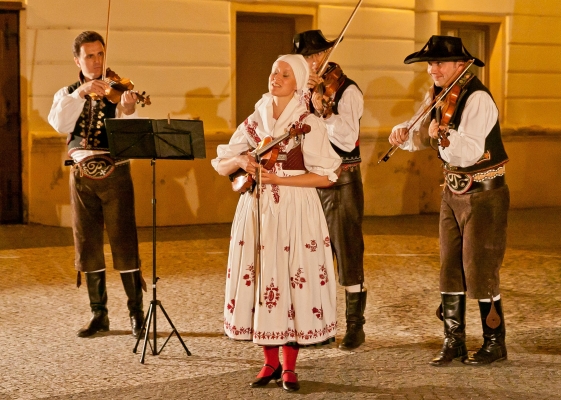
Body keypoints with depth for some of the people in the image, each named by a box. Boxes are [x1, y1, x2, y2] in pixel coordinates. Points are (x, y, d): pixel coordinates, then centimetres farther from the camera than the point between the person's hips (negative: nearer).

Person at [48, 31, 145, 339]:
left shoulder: (118, 91, 2)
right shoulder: (67, 94, 11)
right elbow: (59, 123, -12)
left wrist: (128, 112, -35)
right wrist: (80, 93, -24)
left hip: (114, 173, -3)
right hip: (82, 175, 3)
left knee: (124, 243, -5)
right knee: (88, 245, 6)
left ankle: (136, 311, 6)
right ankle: (98, 314, 16)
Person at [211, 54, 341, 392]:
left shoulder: (309, 124, -3)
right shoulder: (255, 120, 9)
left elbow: (326, 175, -9)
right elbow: (221, 165, 10)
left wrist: (279, 178, -15)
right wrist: (241, 161, -12)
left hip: (295, 211, -4)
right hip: (256, 209, 4)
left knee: (292, 282, -4)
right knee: (259, 281, 3)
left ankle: (289, 367, 8)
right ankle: (271, 362, 15)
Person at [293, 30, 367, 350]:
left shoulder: (347, 91, -8)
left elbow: (348, 140, -20)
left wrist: (324, 111, -30)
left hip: (342, 181, -6)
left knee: (348, 252, -3)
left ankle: (355, 327, 4)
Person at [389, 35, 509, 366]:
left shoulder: (477, 99, -20)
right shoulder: (438, 96, 5)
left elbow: (471, 152, -32)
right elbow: (419, 137, 11)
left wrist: (445, 135, -49)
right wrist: (404, 132, -10)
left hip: (484, 195, -8)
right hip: (453, 191, 8)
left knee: (480, 272, -4)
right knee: (450, 270, 10)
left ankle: (495, 343, 11)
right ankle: (454, 341, 19)